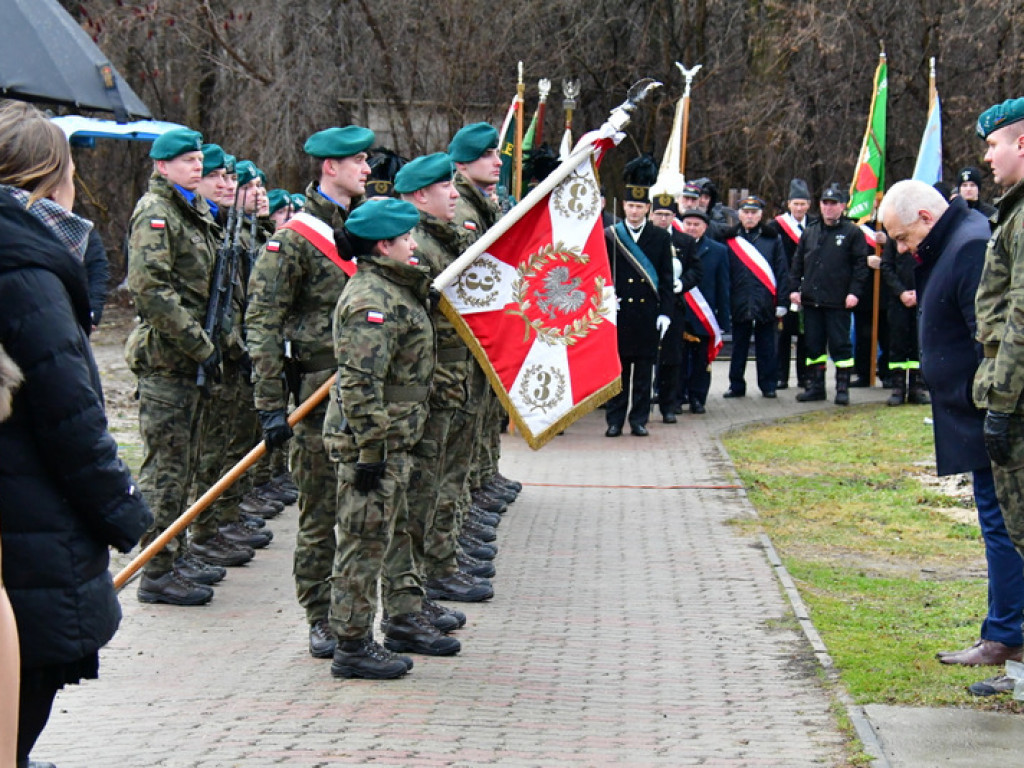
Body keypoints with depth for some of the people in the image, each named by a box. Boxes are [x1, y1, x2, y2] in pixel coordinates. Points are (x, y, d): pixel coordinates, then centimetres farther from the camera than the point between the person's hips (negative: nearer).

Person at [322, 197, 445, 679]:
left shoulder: (394, 289, 14)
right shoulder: (371, 300, -20)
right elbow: (361, 384, -25)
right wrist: (371, 452, -24)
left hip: (394, 439, 11)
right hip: (371, 440, -11)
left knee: (399, 532, 21)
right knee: (365, 543, -3)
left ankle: (405, 621, 34)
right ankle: (352, 648, 3)